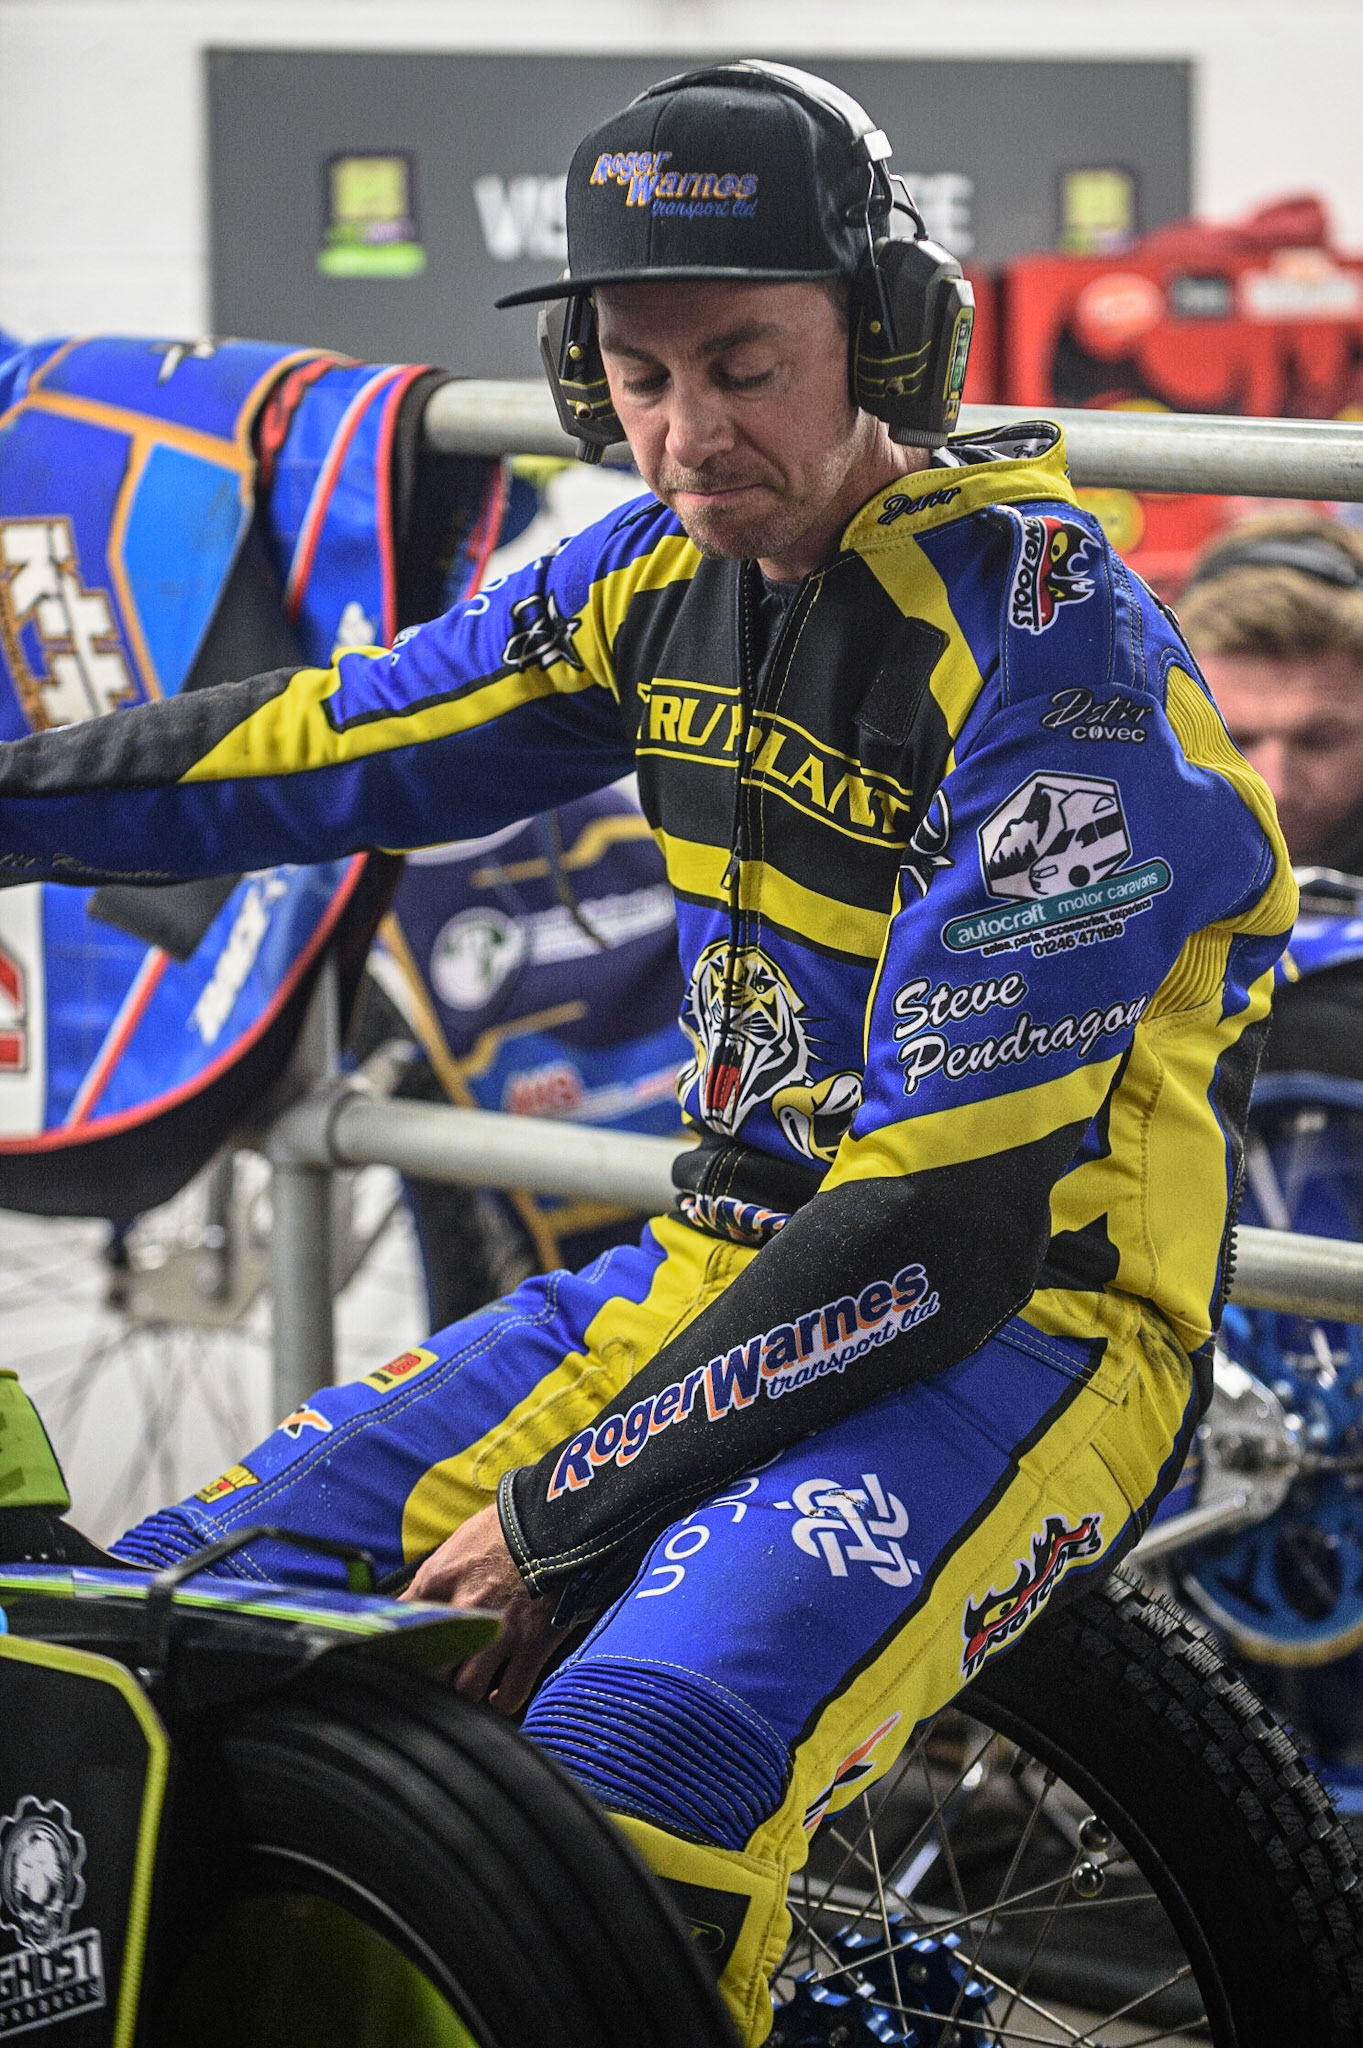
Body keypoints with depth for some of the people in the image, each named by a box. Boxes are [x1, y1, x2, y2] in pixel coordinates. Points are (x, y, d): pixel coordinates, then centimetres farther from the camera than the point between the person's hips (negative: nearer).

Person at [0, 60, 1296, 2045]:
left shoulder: (1047, 643, -19)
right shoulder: (671, 565, 5)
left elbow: (953, 1213, -22)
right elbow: (331, 743, 18)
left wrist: (568, 1509, -19)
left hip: (1029, 1314, -8)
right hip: (731, 1263, 8)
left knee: (617, 1819, -34)